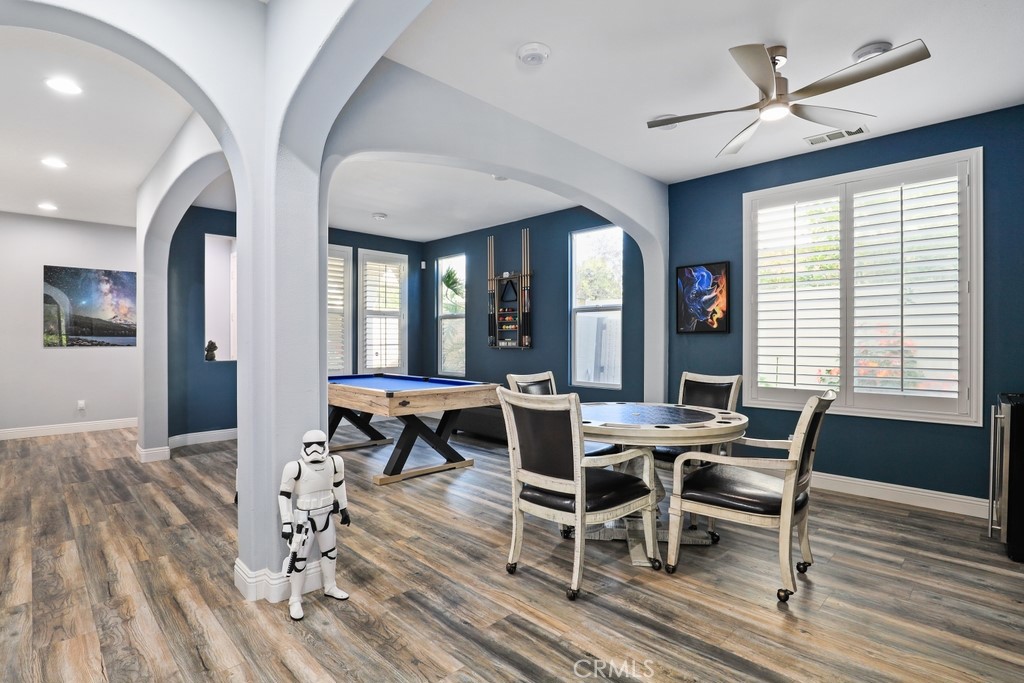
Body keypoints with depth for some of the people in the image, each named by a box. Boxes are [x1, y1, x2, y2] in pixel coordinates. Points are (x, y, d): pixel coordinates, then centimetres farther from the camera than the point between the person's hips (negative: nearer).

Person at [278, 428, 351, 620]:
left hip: (325, 515, 5)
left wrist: (344, 509, 13)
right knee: (299, 559, 5)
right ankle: (295, 600, 28)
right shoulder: (295, 467, -25)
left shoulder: (334, 462, -13)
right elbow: (284, 495, -14)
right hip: (305, 518, -4)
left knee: (330, 552, 20)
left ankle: (330, 588, 44)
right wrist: (286, 523, -15)